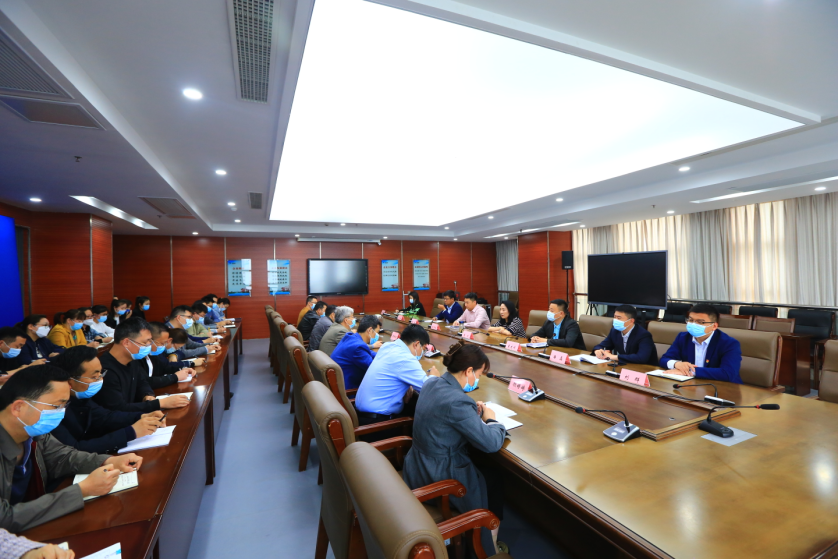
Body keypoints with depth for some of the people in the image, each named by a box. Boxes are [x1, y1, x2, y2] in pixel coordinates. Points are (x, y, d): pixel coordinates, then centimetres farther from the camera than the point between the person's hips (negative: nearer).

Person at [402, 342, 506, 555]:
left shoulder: (431, 383, -4)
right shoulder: (457, 401, -31)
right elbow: (491, 443, -24)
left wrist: (472, 409, 4)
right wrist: (491, 419, -4)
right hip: (439, 477, -8)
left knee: (482, 465, 25)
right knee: (495, 477, 17)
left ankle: (481, 536, 43)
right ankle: (488, 544, 39)